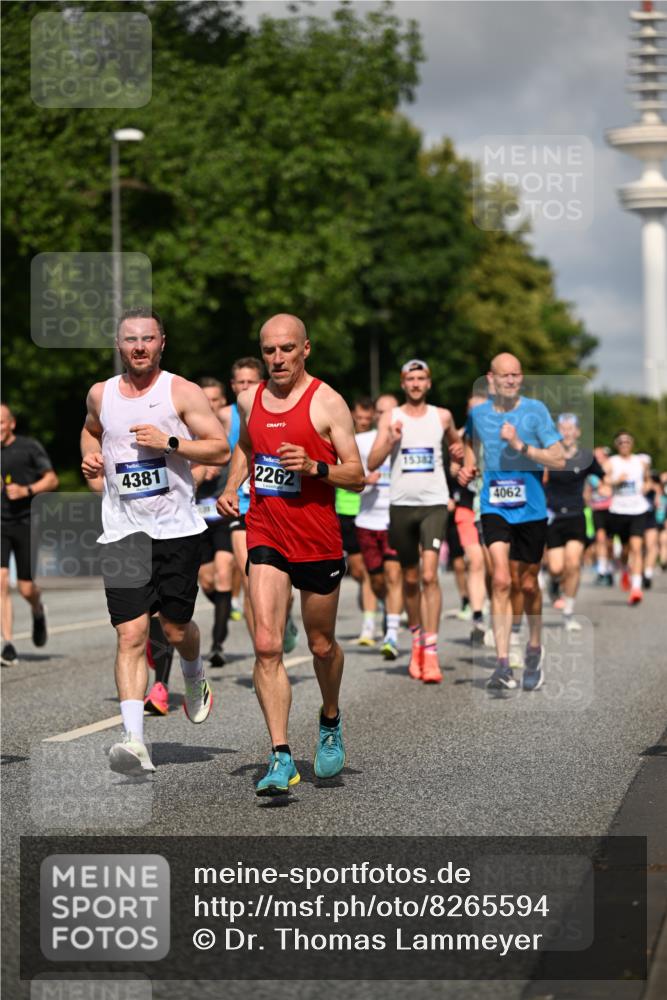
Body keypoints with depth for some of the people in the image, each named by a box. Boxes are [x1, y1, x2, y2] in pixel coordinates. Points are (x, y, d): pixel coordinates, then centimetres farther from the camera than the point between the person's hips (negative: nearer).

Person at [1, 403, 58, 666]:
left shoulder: (29, 447, -2)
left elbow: (52, 479, -1)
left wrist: (26, 490, -16)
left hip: (26, 523, -2)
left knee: (26, 588, -1)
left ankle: (38, 612, 37)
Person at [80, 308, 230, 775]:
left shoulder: (183, 393, -5)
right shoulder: (101, 394, 8)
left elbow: (222, 449, -7)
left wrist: (169, 443, -19)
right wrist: (91, 456, 9)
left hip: (176, 527, -2)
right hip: (122, 531, 2)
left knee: (176, 627, 9)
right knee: (131, 635, -9)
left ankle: (195, 677, 46)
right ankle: (135, 741, -16)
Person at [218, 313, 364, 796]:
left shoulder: (327, 402, -7)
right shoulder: (250, 399, 7)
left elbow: (357, 476, -7)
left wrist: (314, 467, -24)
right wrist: (231, 487, 11)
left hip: (318, 541, -3)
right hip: (266, 537, 3)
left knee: (322, 645, 12)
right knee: (267, 646, -11)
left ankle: (331, 722, 41)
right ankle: (281, 757, -12)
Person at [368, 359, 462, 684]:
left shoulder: (442, 416, 7)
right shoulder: (391, 418, 4)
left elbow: (455, 442, 28)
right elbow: (372, 463, -3)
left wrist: (458, 450, 6)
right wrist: (391, 440, -18)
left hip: (434, 503, -1)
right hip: (401, 504, 1)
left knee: (429, 575, -15)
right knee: (410, 578, 11)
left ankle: (430, 651, -17)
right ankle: (417, 639, 31)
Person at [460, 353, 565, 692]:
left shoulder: (535, 410, -6)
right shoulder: (477, 413, 3)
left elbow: (559, 460, -11)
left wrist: (521, 446, -21)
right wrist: (467, 469, 7)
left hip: (531, 509, -1)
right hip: (494, 508, 1)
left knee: (527, 584, 11)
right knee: (501, 579, -16)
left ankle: (534, 648, 37)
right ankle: (503, 663, -19)